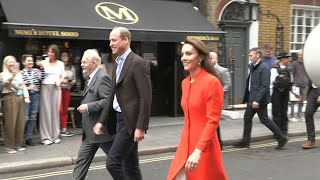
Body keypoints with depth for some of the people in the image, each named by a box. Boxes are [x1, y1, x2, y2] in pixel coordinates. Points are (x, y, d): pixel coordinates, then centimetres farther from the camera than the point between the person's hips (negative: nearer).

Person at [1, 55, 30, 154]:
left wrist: (26, 96, 2)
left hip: (20, 98, 5)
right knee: (10, 122, -6)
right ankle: (9, 146, 1)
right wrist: (12, 74, -38)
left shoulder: (19, 74, 18)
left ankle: (18, 144, 15)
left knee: (20, 122, 5)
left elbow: (23, 86, 17)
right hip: (10, 98, -5)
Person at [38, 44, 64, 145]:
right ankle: (46, 137, 4)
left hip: (56, 89, 3)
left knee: (55, 111, 6)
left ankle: (55, 136, 14)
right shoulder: (43, 63, -1)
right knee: (46, 111, -1)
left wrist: (59, 82, -3)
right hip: (45, 88, -3)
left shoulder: (60, 64, 9)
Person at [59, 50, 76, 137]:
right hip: (59, 89, -5)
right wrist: (61, 81, -18)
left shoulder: (72, 68, 11)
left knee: (65, 110, 8)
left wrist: (72, 82, -6)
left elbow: (74, 79, 15)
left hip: (67, 90, 5)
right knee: (60, 110, -8)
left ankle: (64, 129, 12)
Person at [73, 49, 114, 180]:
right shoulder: (90, 78, 14)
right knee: (82, 160, 8)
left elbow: (108, 100, -27)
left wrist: (88, 107, -22)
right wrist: (84, 107, 9)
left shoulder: (102, 78, -17)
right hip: (91, 131, 9)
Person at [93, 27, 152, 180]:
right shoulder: (118, 64, 15)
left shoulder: (138, 63, -13)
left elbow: (146, 97, -18)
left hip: (130, 121, -9)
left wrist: (141, 127, -21)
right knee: (130, 165, 13)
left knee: (112, 162, -10)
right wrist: (102, 121, 14)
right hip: (119, 119, 9)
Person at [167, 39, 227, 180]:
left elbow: (213, 121, -18)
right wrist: (188, 147, 18)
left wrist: (198, 151, -25)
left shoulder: (212, 82, -14)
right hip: (186, 145, 7)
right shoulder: (185, 83, 9)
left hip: (204, 148, -7)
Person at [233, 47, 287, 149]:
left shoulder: (264, 68, -16)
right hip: (252, 99, 9)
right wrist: (247, 98, 12)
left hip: (259, 100, -9)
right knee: (247, 118, 11)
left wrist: (257, 100, -24)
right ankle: (245, 142, 20)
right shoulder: (252, 67, 10)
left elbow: (265, 86, -21)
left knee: (264, 119, -2)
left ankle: (281, 138, 11)